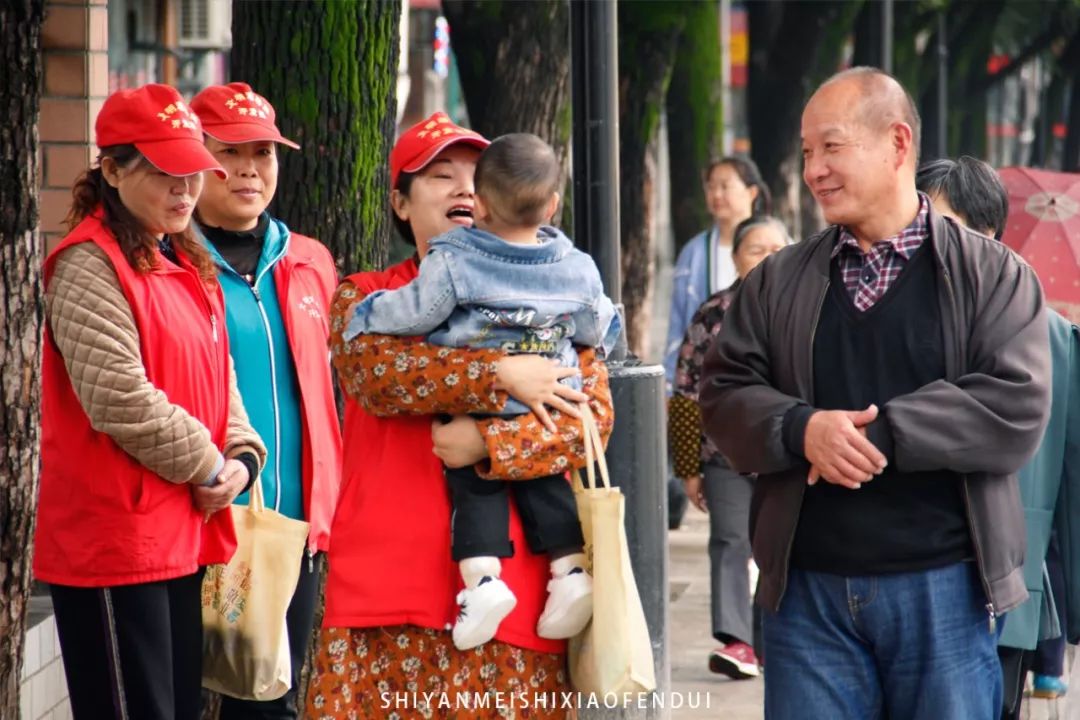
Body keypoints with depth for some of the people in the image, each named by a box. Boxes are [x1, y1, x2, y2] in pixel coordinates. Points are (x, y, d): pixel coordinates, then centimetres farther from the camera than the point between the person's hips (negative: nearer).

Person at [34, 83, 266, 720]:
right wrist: (208, 468, -12)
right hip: (116, 542, -9)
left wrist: (242, 456, 0)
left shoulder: (185, 263, 16)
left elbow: (214, 375, 18)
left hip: (184, 535, 9)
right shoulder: (91, 266, -13)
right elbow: (120, 400, -22)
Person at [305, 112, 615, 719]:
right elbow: (374, 371, -10)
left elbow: (594, 417, 1)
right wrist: (501, 375, -14)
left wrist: (487, 442, -13)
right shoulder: (364, 296, 12)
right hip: (384, 576, 0)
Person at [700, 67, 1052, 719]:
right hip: (808, 588, 2)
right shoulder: (779, 282, 12)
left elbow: (1018, 409, -10)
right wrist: (803, 430, -15)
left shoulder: (993, 274, 2)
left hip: (945, 587, -2)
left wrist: (878, 432, -15)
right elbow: (725, 392, 6)